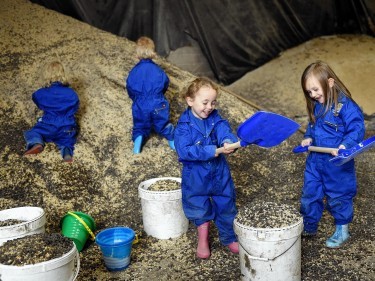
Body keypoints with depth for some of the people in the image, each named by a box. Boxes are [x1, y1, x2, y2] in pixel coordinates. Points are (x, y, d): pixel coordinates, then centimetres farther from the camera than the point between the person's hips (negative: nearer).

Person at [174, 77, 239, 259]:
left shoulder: (215, 119, -5)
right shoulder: (184, 125, -17)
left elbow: (224, 131, -22)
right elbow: (184, 150, -28)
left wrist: (228, 142, -47)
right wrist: (211, 151, -34)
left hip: (219, 173, 3)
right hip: (195, 176, -3)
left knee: (226, 205, 17)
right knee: (200, 209, 14)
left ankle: (229, 238, 40)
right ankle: (203, 241, 38)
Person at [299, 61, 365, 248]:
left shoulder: (345, 106, -21)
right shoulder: (317, 106, 2)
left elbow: (357, 130, -24)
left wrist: (345, 146, -39)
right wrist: (308, 138, 0)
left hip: (337, 164, -7)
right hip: (315, 160, 7)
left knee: (338, 196, 11)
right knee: (309, 194, 17)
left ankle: (342, 230, 32)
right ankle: (308, 227, 36)